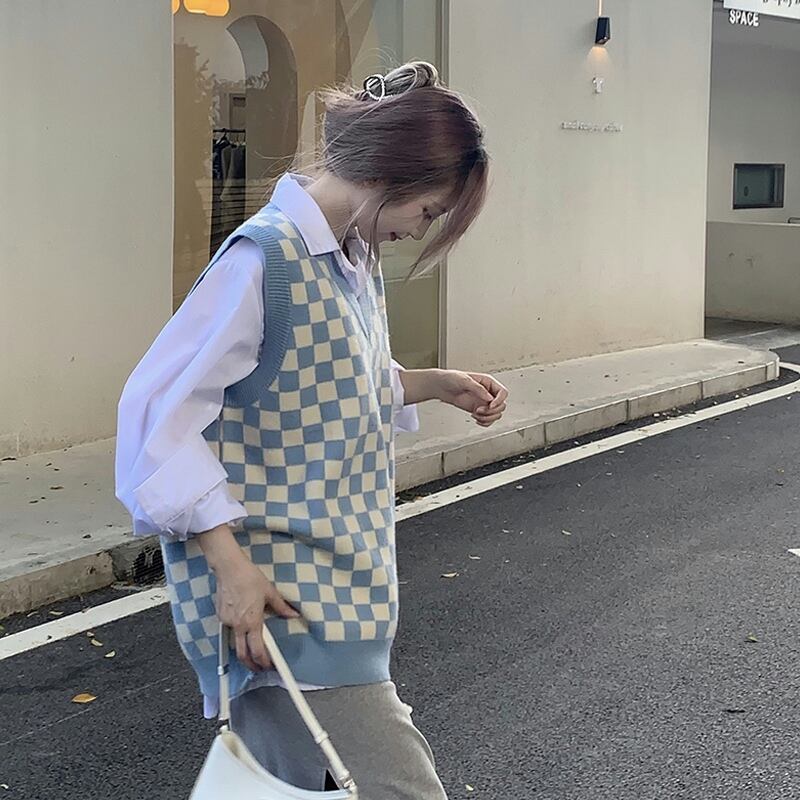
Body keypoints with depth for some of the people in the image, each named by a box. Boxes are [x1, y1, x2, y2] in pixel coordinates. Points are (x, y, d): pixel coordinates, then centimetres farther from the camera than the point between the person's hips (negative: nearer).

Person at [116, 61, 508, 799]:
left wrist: (437, 385, 12)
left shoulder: (355, 259, 11)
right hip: (273, 593, -9)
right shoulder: (266, 257, -17)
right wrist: (229, 562, -23)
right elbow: (159, 411, -20)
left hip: (337, 581, 9)